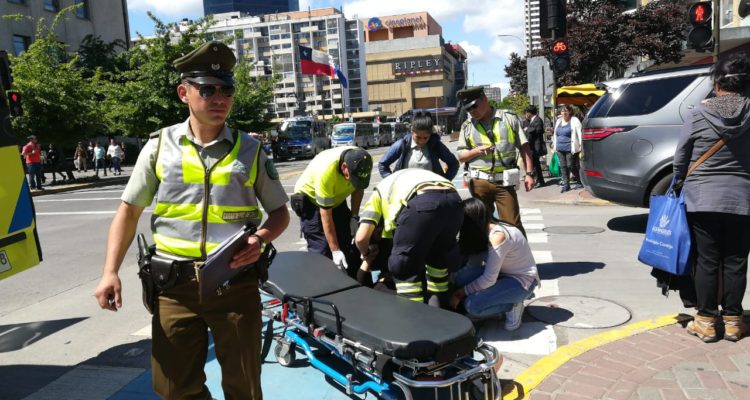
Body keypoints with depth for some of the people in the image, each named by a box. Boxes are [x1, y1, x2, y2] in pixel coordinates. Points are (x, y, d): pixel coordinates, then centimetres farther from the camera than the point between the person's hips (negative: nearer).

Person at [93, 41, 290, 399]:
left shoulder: (250, 150, 2)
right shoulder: (160, 146, 2)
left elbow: (279, 212, 9)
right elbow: (129, 210, 8)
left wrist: (261, 239, -12)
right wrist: (110, 271, -1)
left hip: (236, 283, 0)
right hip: (175, 284, 1)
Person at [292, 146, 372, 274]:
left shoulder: (362, 161, -23)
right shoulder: (326, 171, -39)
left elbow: (358, 188, 1)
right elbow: (326, 215, -31)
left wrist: (354, 217, -4)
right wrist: (335, 251, -29)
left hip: (337, 199, 6)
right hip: (310, 199, -6)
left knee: (347, 245, 6)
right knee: (321, 251, -14)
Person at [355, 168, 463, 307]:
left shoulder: (379, 192, 31)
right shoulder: (420, 177, 45)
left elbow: (361, 237, 19)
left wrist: (367, 255, 41)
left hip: (421, 205, -5)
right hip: (454, 201, 6)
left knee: (404, 268, 14)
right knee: (438, 260, 28)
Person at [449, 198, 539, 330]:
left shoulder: (497, 236, -28)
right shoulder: (485, 231, -2)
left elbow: (489, 279, -26)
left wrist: (460, 293, -16)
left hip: (522, 281, -8)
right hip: (503, 274, 8)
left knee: (472, 305, -26)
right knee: (461, 277, -16)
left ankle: (512, 306, -2)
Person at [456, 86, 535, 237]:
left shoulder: (509, 119, 3)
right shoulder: (467, 126, 8)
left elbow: (524, 147, 4)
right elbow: (460, 156, 11)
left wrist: (529, 173, -3)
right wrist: (476, 151, -8)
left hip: (504, 181, -2)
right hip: (479, 182, 2)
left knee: (513, 224, -3)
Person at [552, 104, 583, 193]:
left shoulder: (574, 121, -5)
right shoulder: (559, 121, 15)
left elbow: (579, 134, -11)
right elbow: (555, 134, 23)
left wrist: (581, 147, -17)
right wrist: (554, 145, 19)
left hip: (570, 149, -6)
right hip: (560, 149, 6)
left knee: (571, 166, -5)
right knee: (563, 166, 6)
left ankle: (579, 182, 14)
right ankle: (566, 185, 13)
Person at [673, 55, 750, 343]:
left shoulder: (698, 114, -7)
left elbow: (680, 159, 0)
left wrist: (681, 183, 16)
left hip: (702, 198, -1)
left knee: (706, 261, 6)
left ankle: (706, 321, 11)